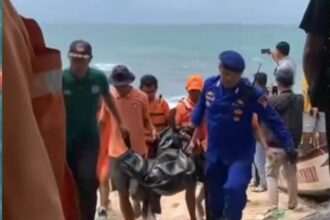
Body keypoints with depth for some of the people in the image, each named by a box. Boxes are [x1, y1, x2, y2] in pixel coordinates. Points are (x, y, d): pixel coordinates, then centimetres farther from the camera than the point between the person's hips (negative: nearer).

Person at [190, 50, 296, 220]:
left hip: (241, 154, -4)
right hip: (214, 152, 4)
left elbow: (273, 120, -14)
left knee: (235, 188, -28)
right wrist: (195, 136, 16)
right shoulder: (209, 85, -8)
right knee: (214, 199, 14)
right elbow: (200, 109, 10)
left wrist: (288, 146, -20)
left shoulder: (251, 94, -19)